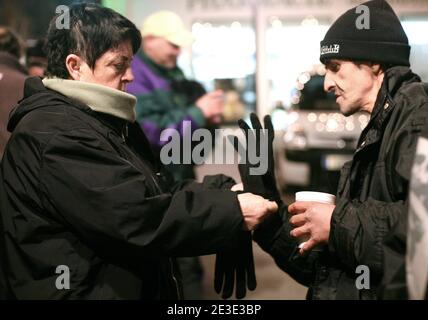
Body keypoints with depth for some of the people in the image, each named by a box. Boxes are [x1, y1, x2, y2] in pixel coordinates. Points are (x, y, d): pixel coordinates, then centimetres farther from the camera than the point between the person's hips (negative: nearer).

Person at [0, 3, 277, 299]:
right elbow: (137, 217, -27)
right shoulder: (54, 133, -21)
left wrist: (226, 190, -6)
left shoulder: (106, 120, 12)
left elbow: (159, 194, 8)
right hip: (82, 290, -10)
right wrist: (233, 211, -21)